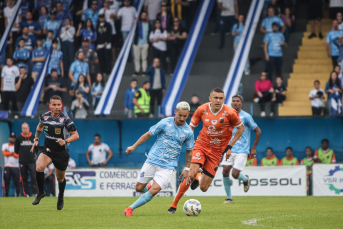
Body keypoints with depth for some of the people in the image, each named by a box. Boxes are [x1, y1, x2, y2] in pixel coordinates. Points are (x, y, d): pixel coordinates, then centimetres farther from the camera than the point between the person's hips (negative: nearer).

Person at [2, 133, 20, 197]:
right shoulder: (5, 145, 12)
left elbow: (18, 155, -7)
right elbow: (4, 153, -7)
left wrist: (9, 153, -8)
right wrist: (13, 153, -6)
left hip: (15, 167, -1)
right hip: (7, 167, 1)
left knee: (17, 181, -6)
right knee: (6, 181, -2)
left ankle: (18, 195, -3)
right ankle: (6, 195, 2)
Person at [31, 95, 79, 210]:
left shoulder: (65, 119, -16)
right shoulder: (44, 116, -5)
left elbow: (76, 135, -13)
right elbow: (40, 126, 20)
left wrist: (65, 141, -29)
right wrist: (36, 139, 11)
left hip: (61, 152, -2)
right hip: (47, 149, 2)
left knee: (60, 178, 11)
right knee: (39, 167, -26)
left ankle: (61, 198, 41)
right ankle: (41, 192, -5)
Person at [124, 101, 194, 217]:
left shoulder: (188, 132, -1)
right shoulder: (165, 123, -7)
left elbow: (189, 151, 12)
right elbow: (148, 134, 3)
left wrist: (187, 169, 10)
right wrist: (134, 146, 0)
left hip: (168, 167, 0)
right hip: (153, 160, 0)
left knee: (155, 190, -18)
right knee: (139, 188, 4)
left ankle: (130, 208, -4)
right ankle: (148, 188, 40)